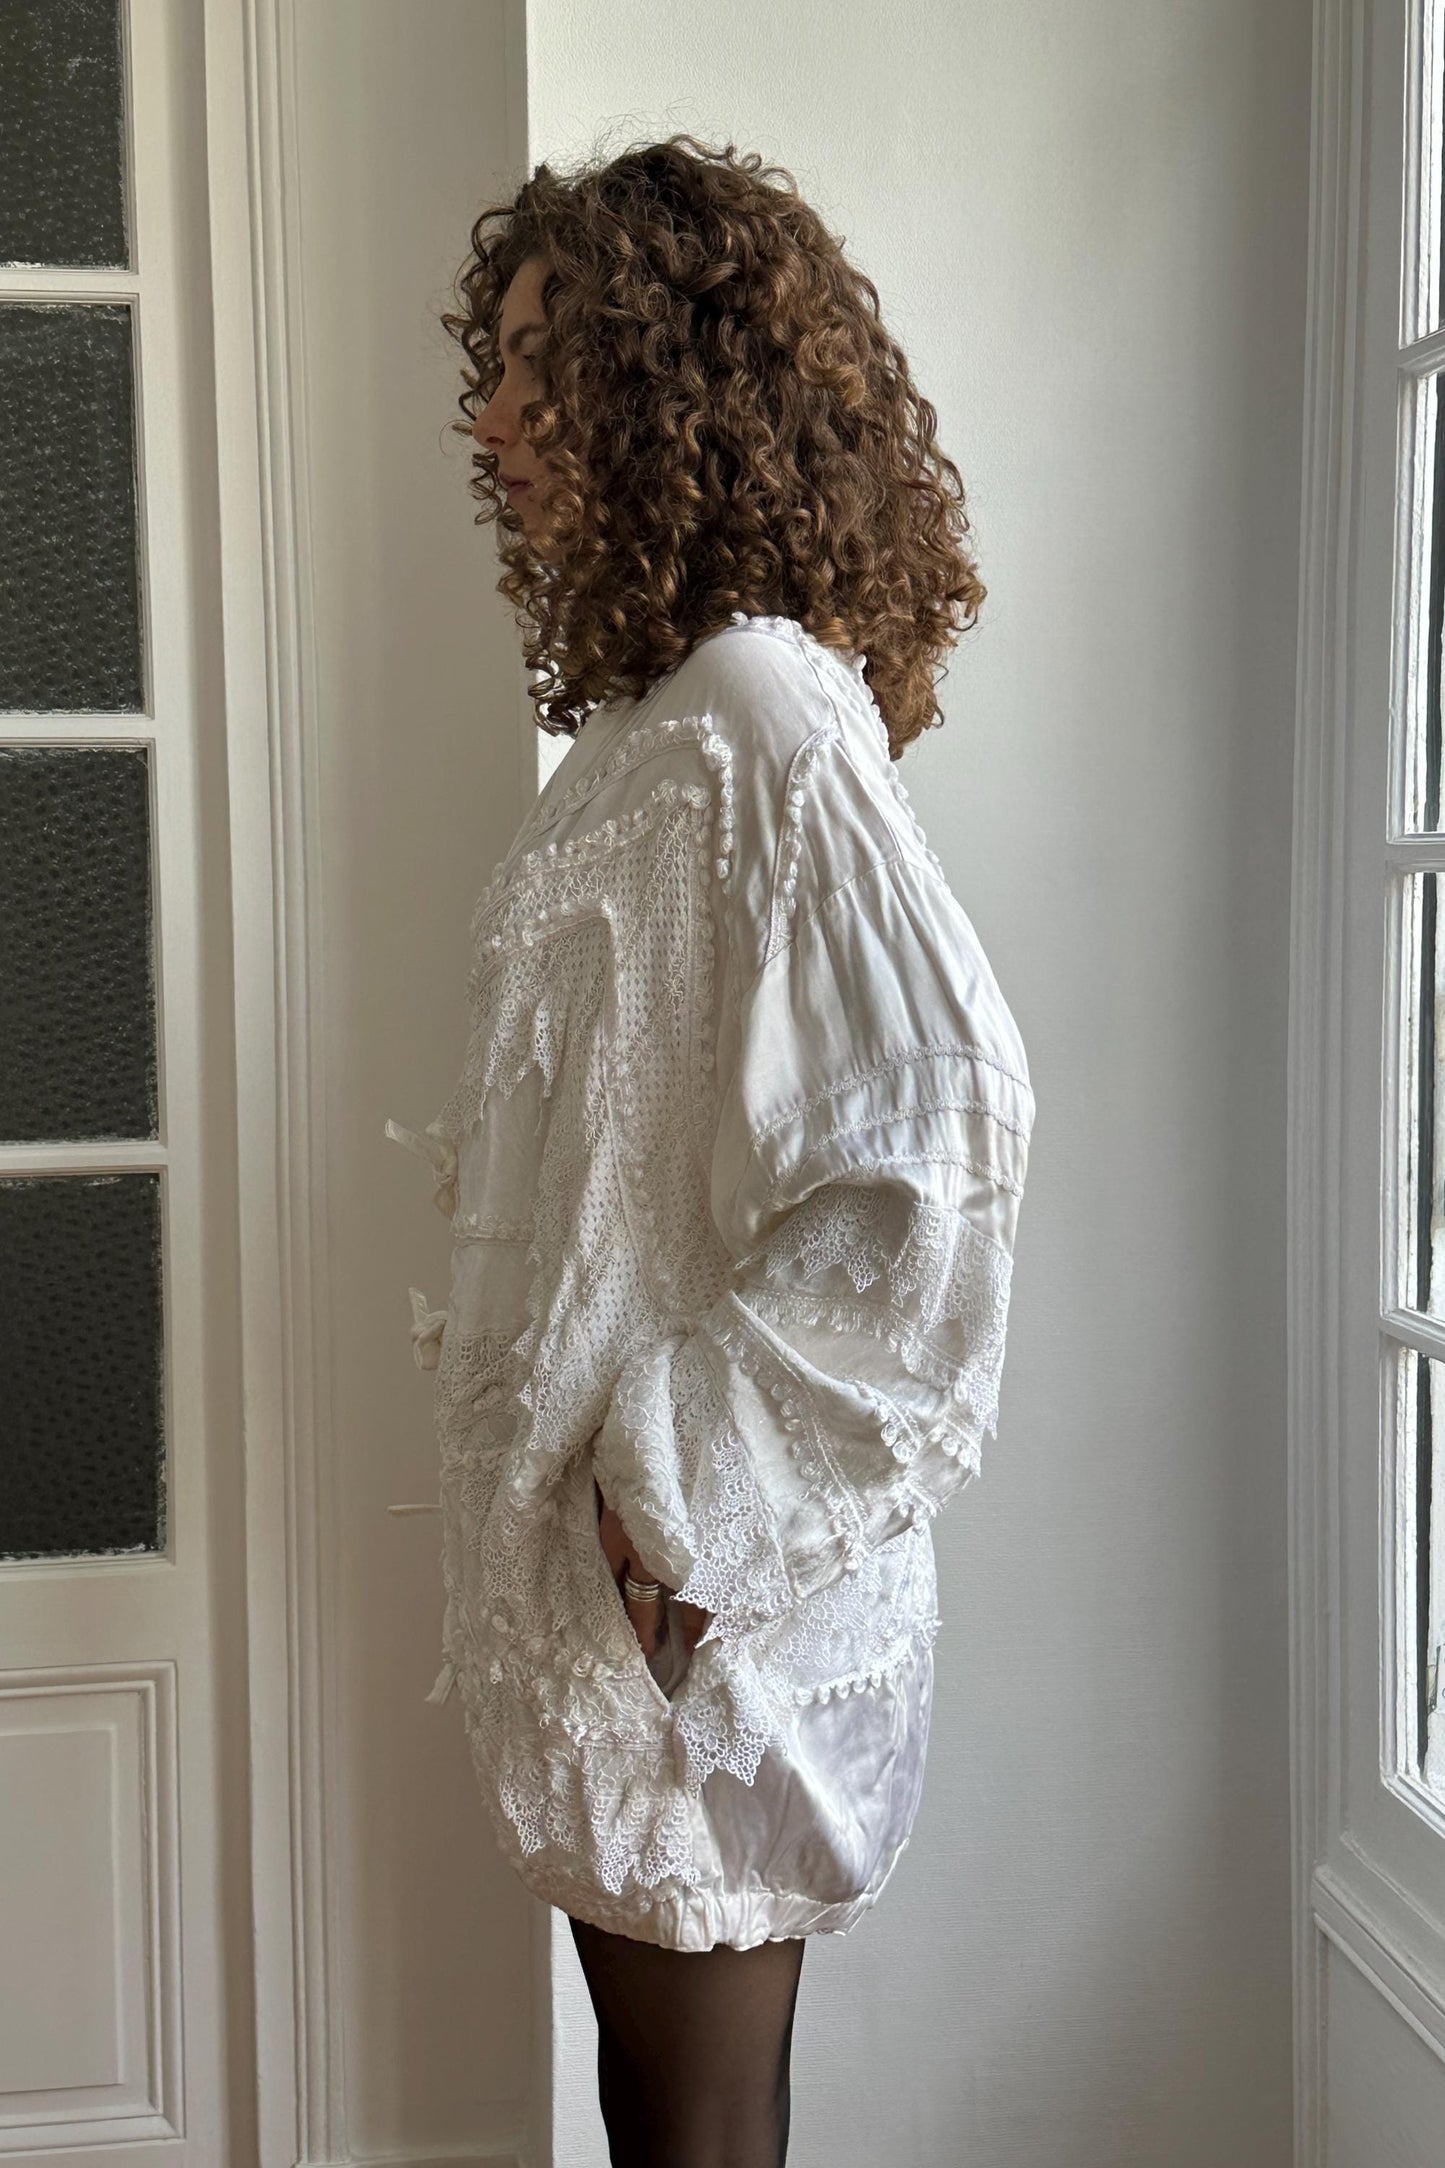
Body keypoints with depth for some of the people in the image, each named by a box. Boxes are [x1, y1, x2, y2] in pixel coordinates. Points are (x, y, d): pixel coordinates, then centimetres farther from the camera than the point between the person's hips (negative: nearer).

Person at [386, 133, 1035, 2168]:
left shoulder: (763, 726, -18)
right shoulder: (657, 717, 11)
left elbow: (939, 1130, -26)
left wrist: (685, 1490, -21)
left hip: (705, 1580, -9)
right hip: (603, 1539, 9)